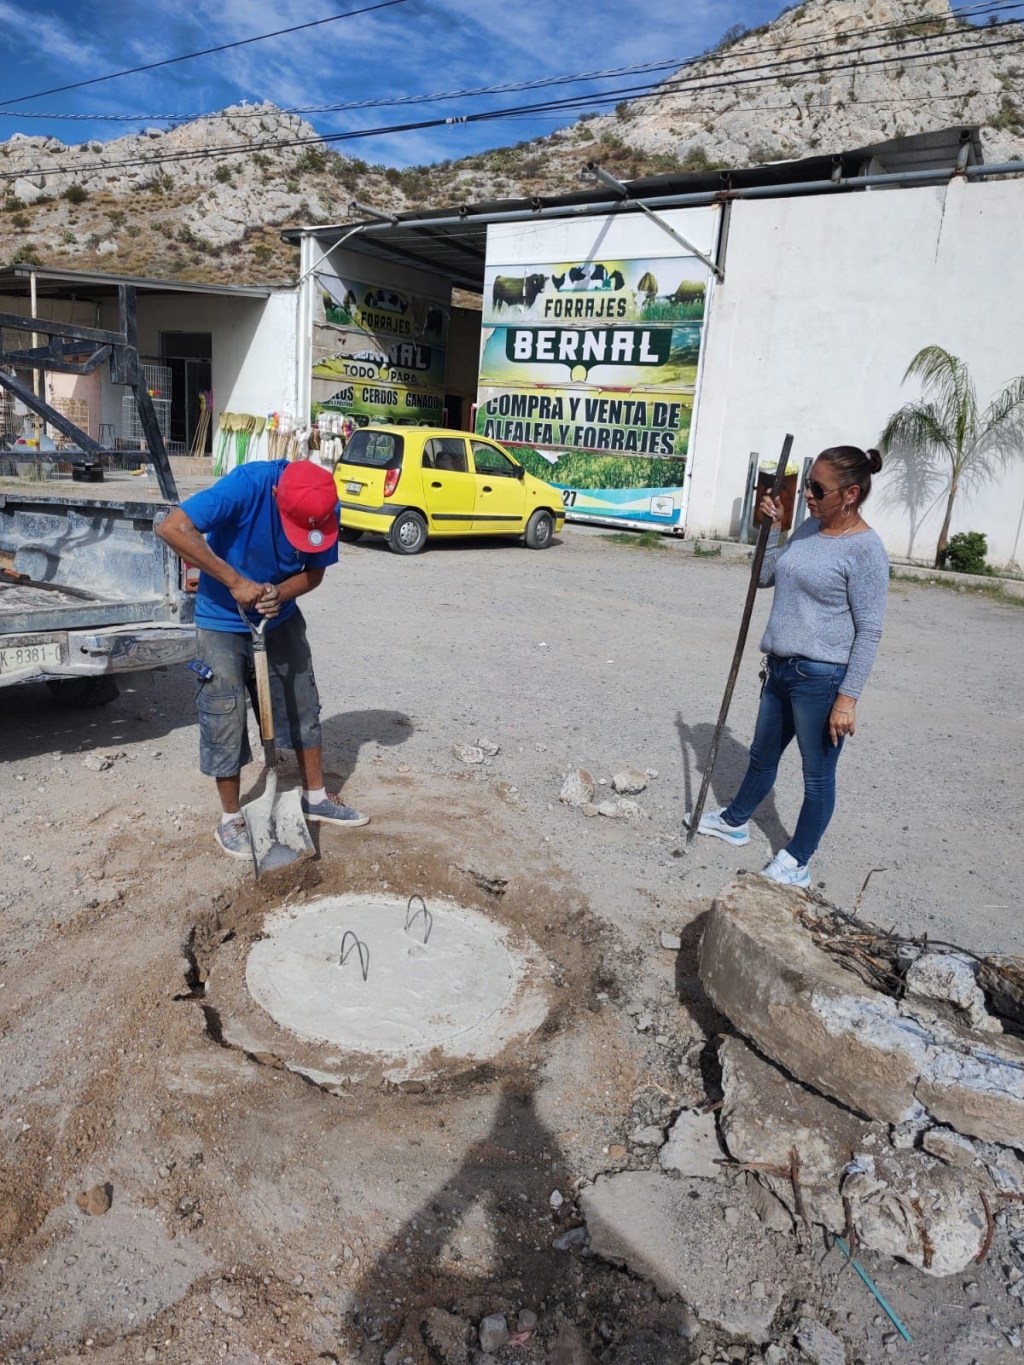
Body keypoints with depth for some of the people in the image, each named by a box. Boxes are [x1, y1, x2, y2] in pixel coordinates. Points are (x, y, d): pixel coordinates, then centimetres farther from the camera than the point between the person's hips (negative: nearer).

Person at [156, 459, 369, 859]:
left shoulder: (324, 508, -17)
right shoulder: (247, 485, -31)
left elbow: (314, 572, -5)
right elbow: (172, 528, -36)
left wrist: (279, 594, -26)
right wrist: (235, 581, -36)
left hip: (281, 615, 5)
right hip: (223, 619, -4)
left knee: (303, 704, 11)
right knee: (225, 718, 0)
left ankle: (316, 797, 29)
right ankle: (231, 819, 17)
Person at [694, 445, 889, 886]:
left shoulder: (865, 548, -16)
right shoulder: (808, 530, 6)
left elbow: (869, 631, -16)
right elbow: (764, 578, 14)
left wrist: (848, 697, -18)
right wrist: (772, 527, 0)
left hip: (822, 678, -8)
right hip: (781, 668, 8)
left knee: (818, 774, 10)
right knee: (762, 756, 25)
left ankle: (797, 861, 25)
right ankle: (735, 821, 46)